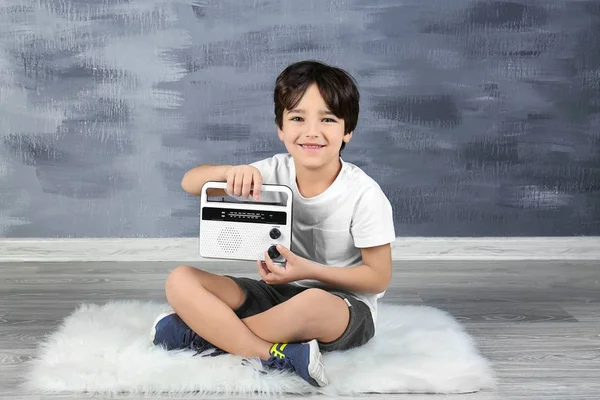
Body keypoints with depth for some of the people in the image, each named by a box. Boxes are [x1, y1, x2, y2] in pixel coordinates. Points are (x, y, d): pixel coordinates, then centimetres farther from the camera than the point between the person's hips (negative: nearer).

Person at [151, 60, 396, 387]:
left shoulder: (364, 195, -17)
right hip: (278, 295, 5)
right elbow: (190, 183, -4)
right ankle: (277, 355, -28)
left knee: (312, 303, -43)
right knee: (180, 282, -13)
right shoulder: (275, 172, -6)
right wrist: (231, 172, -26)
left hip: (345, 311, -5)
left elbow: (378, 277, -11)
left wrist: (310, 271, -23)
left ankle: (207, 330, -22)